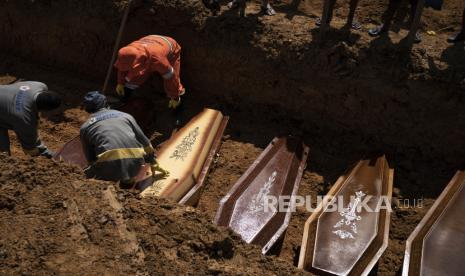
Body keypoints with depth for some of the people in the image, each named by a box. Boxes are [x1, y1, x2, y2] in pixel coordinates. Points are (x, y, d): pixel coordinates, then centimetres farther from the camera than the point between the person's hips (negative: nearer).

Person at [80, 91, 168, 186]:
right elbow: (144, 141, 29)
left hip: (110, 165, -2)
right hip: (134, 163, 2)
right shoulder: (125, 115, 24)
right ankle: (128, 179, 18)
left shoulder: (85, 127, 19)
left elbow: (90, 158, 22)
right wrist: (154, 164, 39)